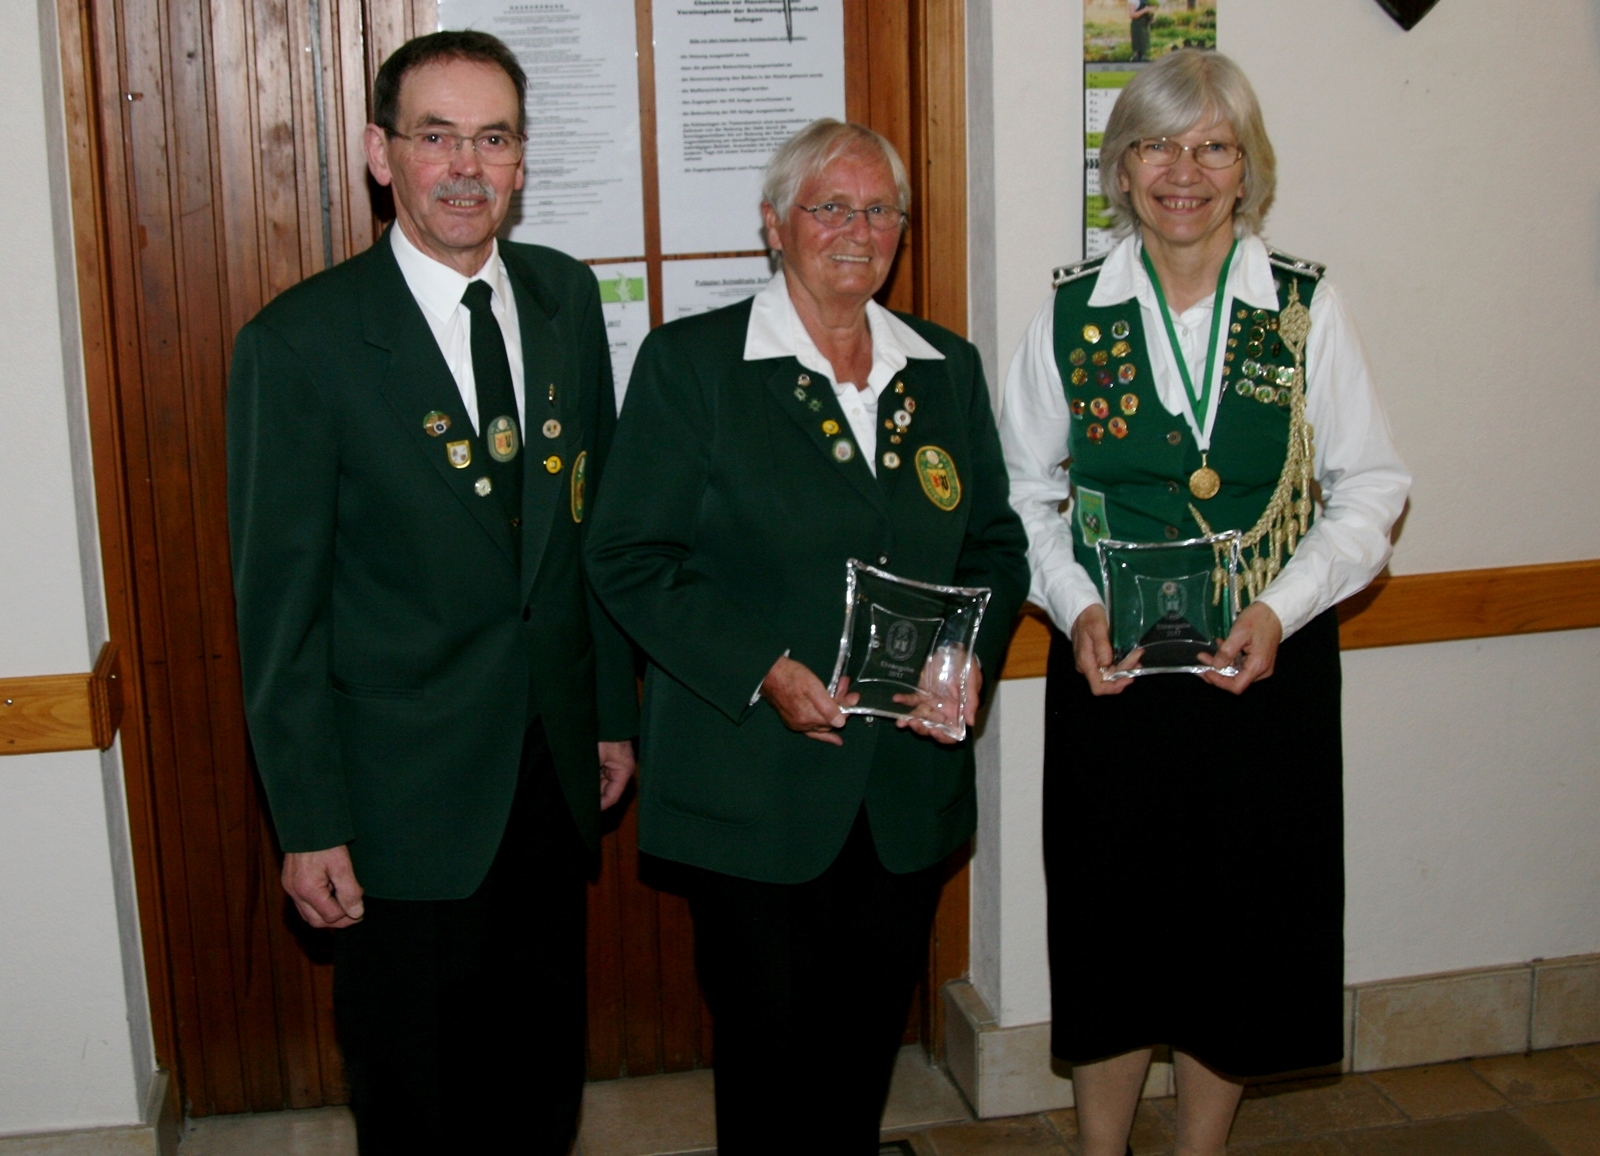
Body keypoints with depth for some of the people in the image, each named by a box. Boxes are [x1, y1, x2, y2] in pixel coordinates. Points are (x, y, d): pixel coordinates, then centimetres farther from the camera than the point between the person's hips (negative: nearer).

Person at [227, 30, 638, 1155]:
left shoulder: (568, 297, 3)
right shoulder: (300, 343, -13)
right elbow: (280, 602, -11)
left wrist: (616, 709, 11)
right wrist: (309, 823, -10)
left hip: (554, 769, 5)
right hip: (406, 794, -4)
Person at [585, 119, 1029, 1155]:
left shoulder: (949, 368, 10)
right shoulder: (690, 361, -4)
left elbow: (998, 543, 13)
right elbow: (631, 558, -8)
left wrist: (971, 658, -6)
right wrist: (763, 671, -18)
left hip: (911, 787, 4)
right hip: (754, 786, -4)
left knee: (871, 1036, 15)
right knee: (768, 1042, 7)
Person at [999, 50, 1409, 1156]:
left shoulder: (1309, 307, -2)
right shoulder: (1070, 314, 0)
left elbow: (1371, 487, 0)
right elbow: (1025, 496, 5)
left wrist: (1282, 608, -13)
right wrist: (1076, 607, -10)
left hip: (1269, 666, 0)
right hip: (1112, 665, 0)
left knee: (1242, 919, 10)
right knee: (1114, 914, 9)